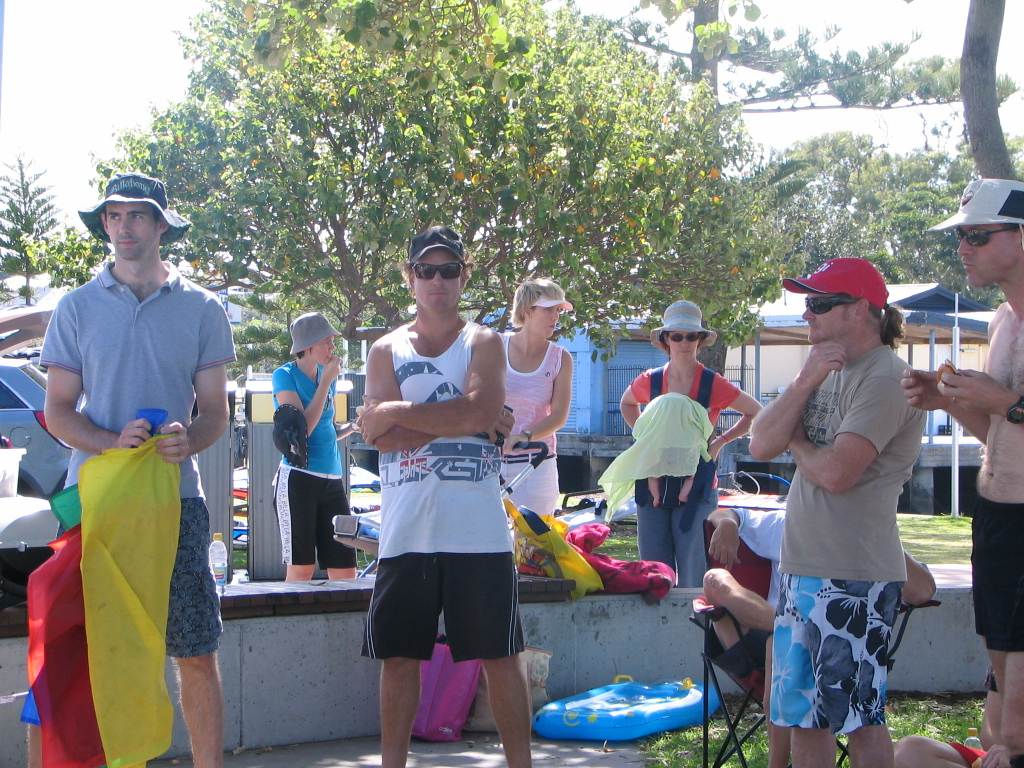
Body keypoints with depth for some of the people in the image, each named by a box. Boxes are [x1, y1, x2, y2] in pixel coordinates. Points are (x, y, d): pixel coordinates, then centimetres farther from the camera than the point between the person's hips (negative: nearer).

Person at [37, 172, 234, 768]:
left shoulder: (201, 309, 8)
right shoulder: (78, 308, 9)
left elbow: (215, 410, 8)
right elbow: (58, 411, 7)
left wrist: (188, 441, -15)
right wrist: (112, 442, -14)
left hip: (176, 498, 0)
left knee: (198, 653, -1)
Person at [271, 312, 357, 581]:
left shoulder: (328, 374, 15)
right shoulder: (285, 375, -3)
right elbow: (302, 428, -15)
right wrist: (326, 381, -11)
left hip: (332, 479, 6)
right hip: (298, 477, -6)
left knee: (345, 573, 0)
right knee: (301, 569, -6)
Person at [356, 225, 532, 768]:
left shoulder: (483, 344, 6)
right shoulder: (386, 351, 9)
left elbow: (482, 409, -14)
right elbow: (382, 436, -5)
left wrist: (397, 412, -9)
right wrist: (462, 420, -11)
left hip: (478, 533, -2)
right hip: (406, 534, 2)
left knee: (500, 655, 4)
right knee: (398, 657, 7)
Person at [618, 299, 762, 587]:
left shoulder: (713, 385, -5)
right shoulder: (650, 381, 3)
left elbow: (756, 413, 8)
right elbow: (626, 404, 26)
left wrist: (720, 442, 0)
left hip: (695, 487, -3)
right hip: (654, 485, 3)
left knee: (692, 580, -3)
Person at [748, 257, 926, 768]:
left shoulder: (883, 378, -12)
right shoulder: (824, 370, 15)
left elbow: (836, 472, -22)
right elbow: (761, 445, 5)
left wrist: (795, 441, -1)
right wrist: (805, 383, -8)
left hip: (853, 575, -9)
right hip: (802, 567, 9)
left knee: (858, 714, -3)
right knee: (803, 714, 14)